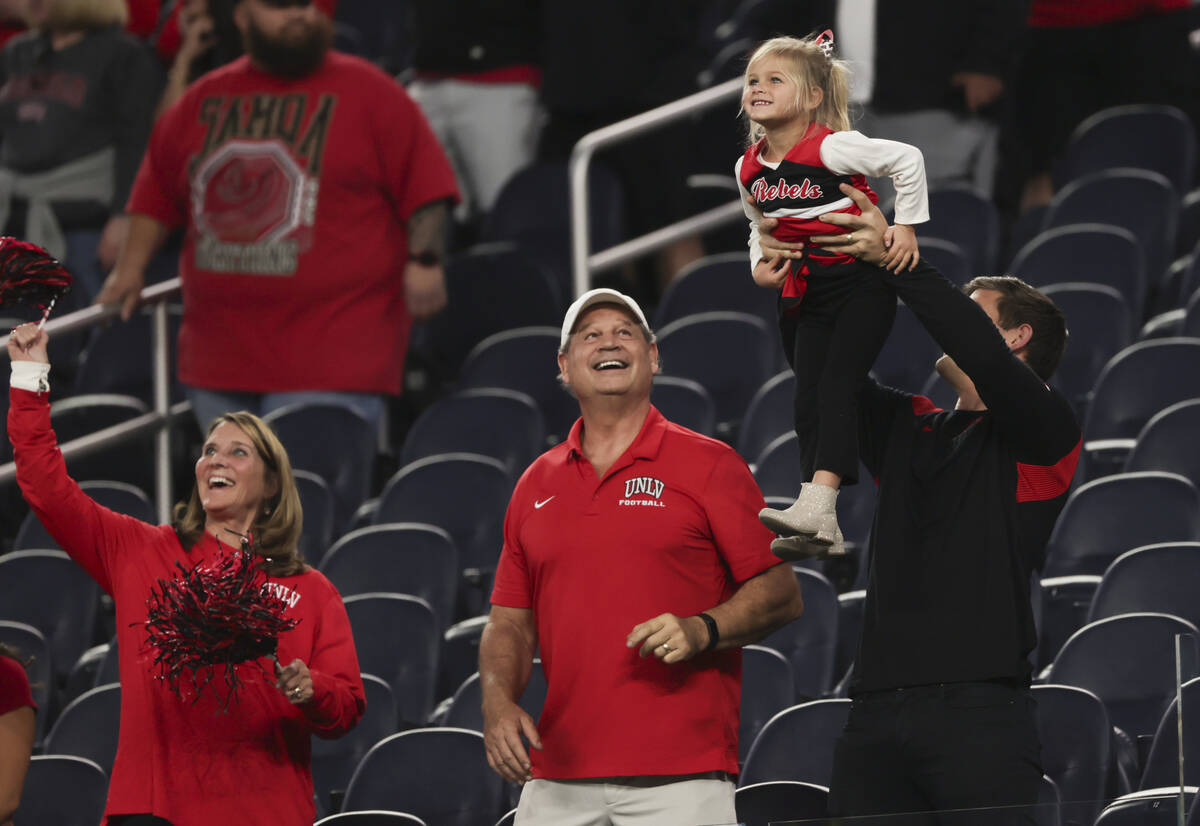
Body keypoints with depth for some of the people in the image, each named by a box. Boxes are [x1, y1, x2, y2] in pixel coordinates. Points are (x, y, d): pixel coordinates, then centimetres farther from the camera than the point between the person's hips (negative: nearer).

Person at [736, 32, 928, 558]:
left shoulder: (829, 148, -17)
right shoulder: (749, 169, 5)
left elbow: (906, 160, -15)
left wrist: (905, 226, -14)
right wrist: (760, 265, 4)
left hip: (860, 283, -7)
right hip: (807, 295, 7)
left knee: (835, 387, -19)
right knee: (808, 401, 3)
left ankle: (818, 503, -31)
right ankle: (823, 532, 6)